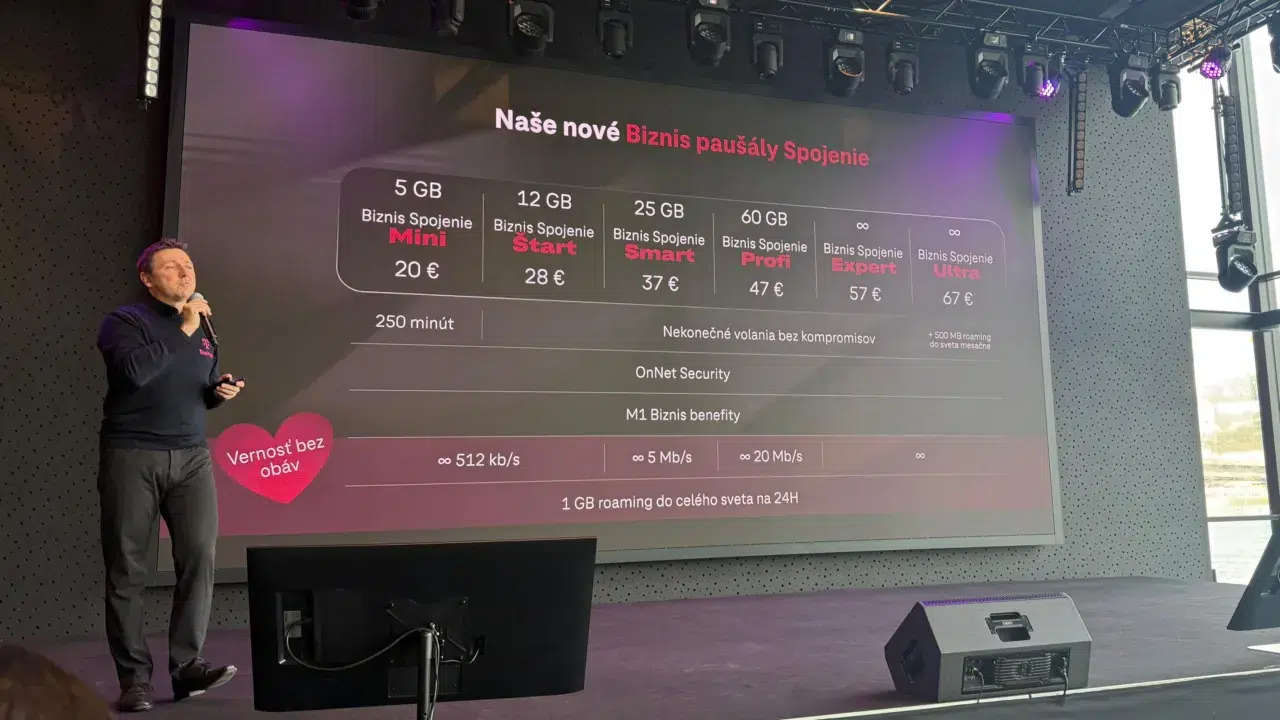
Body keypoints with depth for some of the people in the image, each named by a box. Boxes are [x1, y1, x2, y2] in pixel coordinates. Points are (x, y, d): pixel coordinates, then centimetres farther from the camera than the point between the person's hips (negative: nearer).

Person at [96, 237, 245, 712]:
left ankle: (187, 664, 1)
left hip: (191, 458, 4)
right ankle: (134, 678, 8)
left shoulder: (204, 329, 18)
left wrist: (222, 391, 6)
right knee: (127, 569, 0)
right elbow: (133, 371, -20)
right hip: (132, 456, -4)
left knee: (200, 557, -7)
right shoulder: (124, 320, 0)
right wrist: (182, 330, -12)